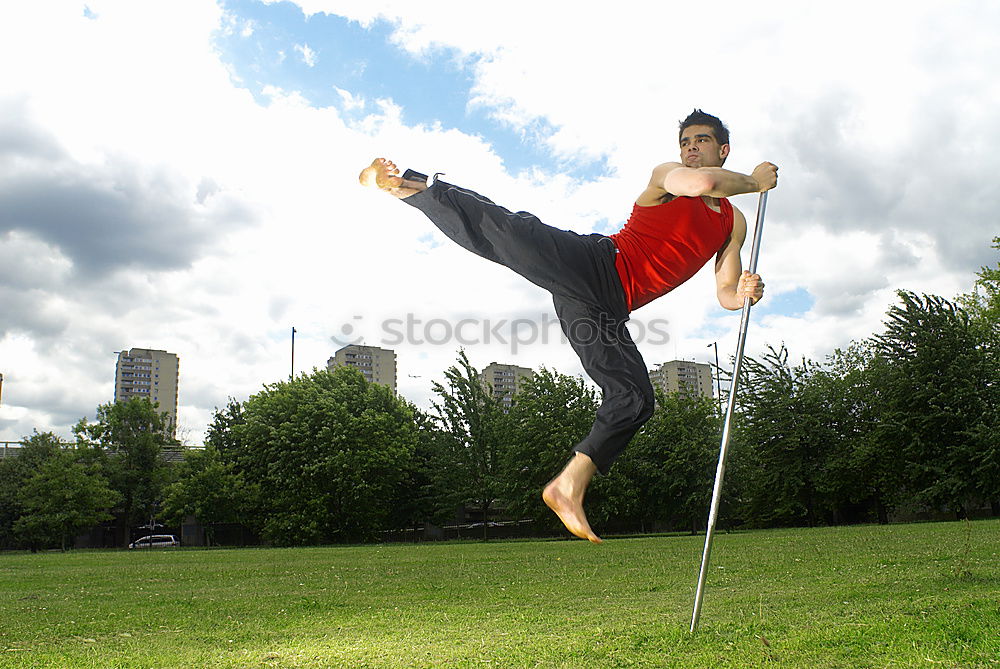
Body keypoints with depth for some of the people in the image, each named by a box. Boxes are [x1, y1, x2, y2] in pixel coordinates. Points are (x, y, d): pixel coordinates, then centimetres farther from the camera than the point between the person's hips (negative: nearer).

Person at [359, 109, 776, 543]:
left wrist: (745, 292, 0)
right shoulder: (665, 175, 9)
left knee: (634, 399, -8)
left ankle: (568, 489, -1)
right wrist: (753, 182, 2)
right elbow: (699, 183, -17)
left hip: (609, 309, 4)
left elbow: (725, 295, 24)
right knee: (510, 233, -27)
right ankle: (408, 186, -19)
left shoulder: (734, 224, 26)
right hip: (592, 263, -4)